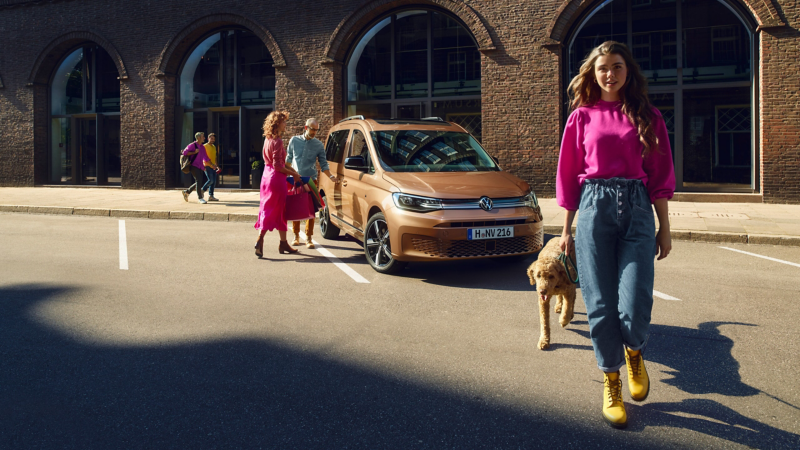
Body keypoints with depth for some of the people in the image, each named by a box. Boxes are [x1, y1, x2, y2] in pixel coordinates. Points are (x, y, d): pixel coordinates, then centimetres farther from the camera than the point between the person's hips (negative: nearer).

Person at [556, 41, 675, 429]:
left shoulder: (647, 117, 11)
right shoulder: (582, 117, 10)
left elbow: (660, 176, 10)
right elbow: (568, 175, 11)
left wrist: (664, 229, 6)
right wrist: (567, 229, 9)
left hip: (636, 208, 0)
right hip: (595, 207, 0)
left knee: (634, 306, -10)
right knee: (601, 304, 0)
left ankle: (634, 353, 26)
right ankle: (611, 383, 20)